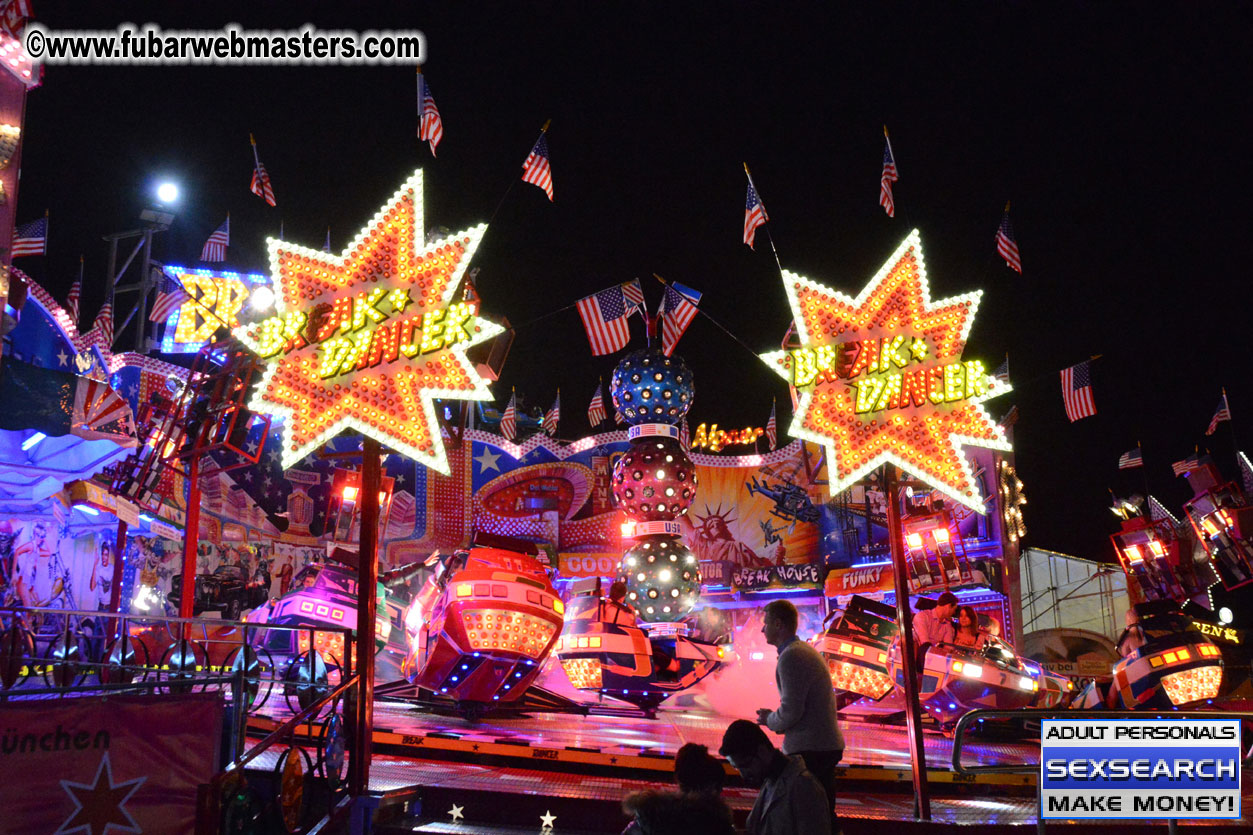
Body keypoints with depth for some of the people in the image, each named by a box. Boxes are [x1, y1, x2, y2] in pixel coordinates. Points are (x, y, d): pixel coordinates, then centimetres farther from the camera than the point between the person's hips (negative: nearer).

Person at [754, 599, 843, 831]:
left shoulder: (791, 656, -16)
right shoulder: (807, 650, 14)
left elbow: (791, 711, -20)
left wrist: (770, 720, -1)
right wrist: (775, 718, 11)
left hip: (808, 750, -10)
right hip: (829, 745, 10)